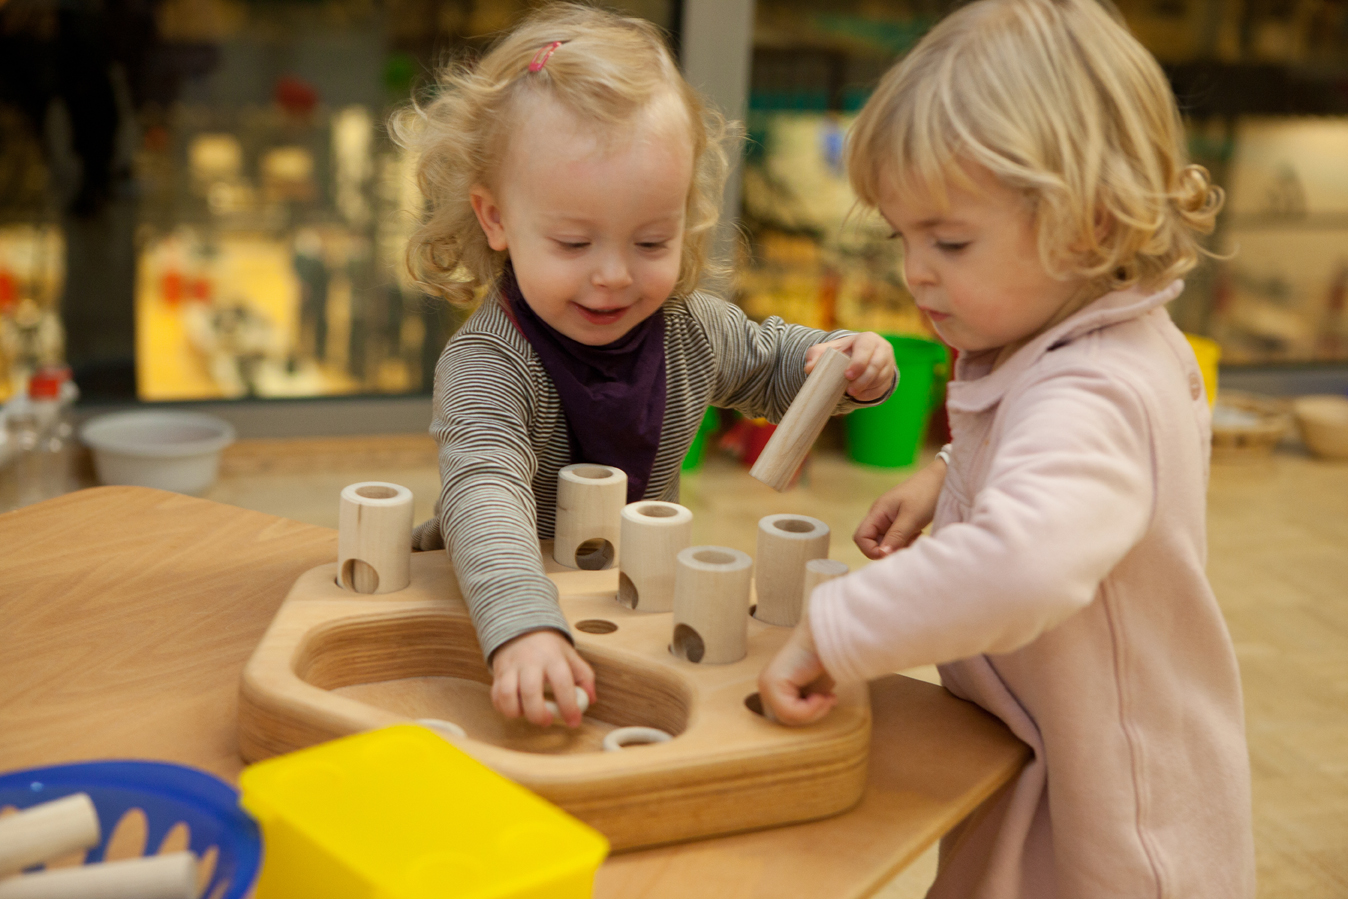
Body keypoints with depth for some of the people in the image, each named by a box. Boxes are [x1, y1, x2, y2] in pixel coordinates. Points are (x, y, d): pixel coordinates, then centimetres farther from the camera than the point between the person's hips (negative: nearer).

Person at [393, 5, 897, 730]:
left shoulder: (694, 329, -5)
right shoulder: (486, 365, -23)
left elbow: (765, 363, 18)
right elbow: (484, 491, -40)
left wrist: (841, 362, -4)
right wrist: (523, 630, -57)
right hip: (486, 610, -2)